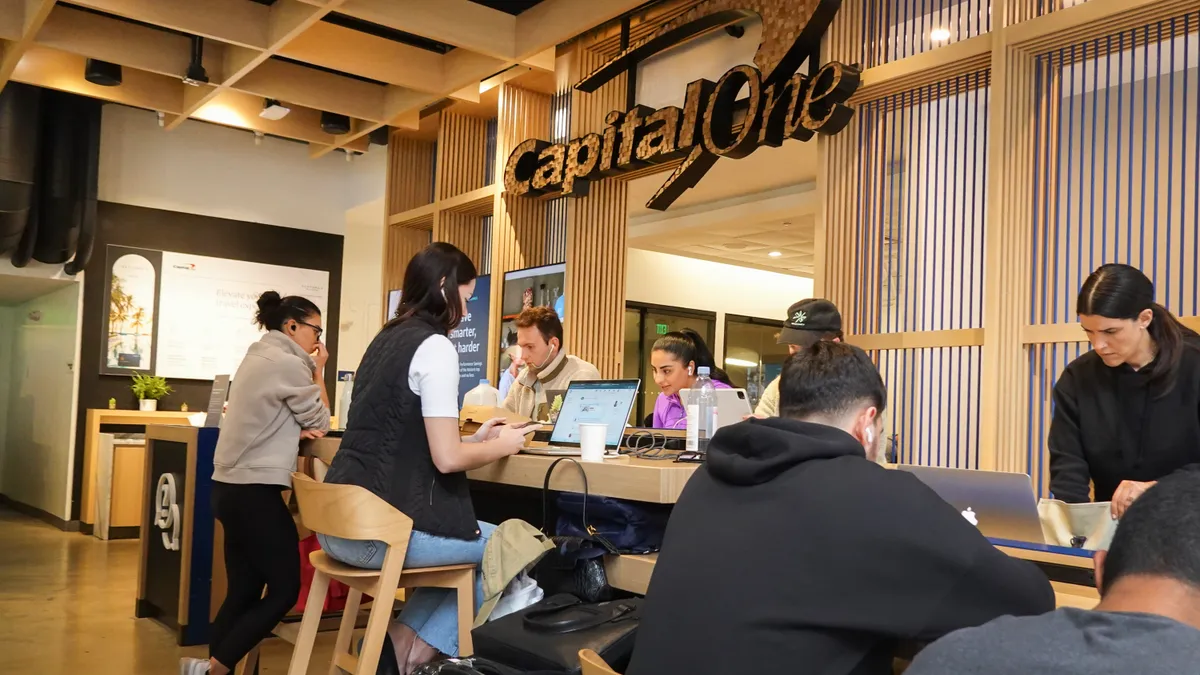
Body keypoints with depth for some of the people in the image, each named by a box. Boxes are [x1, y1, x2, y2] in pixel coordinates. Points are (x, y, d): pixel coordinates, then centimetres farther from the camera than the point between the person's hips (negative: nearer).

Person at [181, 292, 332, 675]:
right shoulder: (288, 363, -13)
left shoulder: (258, 357, 16)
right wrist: (318, 371, 5)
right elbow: (321, 422, -3)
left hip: (231, 487, 10)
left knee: (244, 591, 12)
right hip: (255, 492, -10)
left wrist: (298, 431, 1)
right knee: (284, 589, -2)